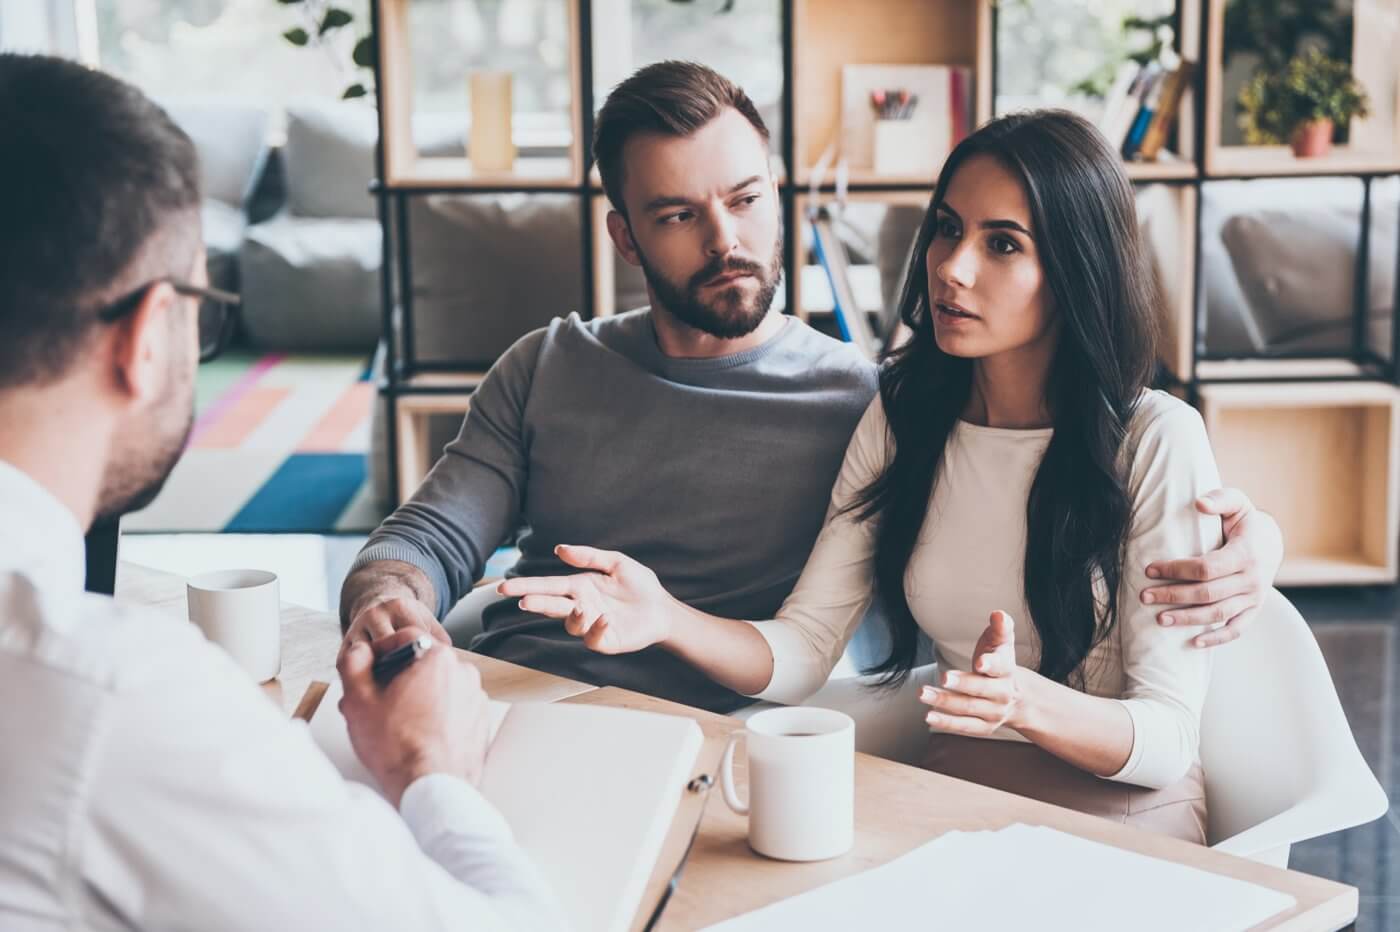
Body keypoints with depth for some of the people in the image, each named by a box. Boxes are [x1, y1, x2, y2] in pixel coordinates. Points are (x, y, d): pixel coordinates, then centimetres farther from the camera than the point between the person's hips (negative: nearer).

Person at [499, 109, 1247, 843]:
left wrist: (1025, 700, -33)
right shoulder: (901, 421, 5)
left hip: (1120, 817, -4)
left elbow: (1168, 739, -13)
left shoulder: (1157, 443, -11)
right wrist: (668, 620, -22)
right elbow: (801, 651, -2)